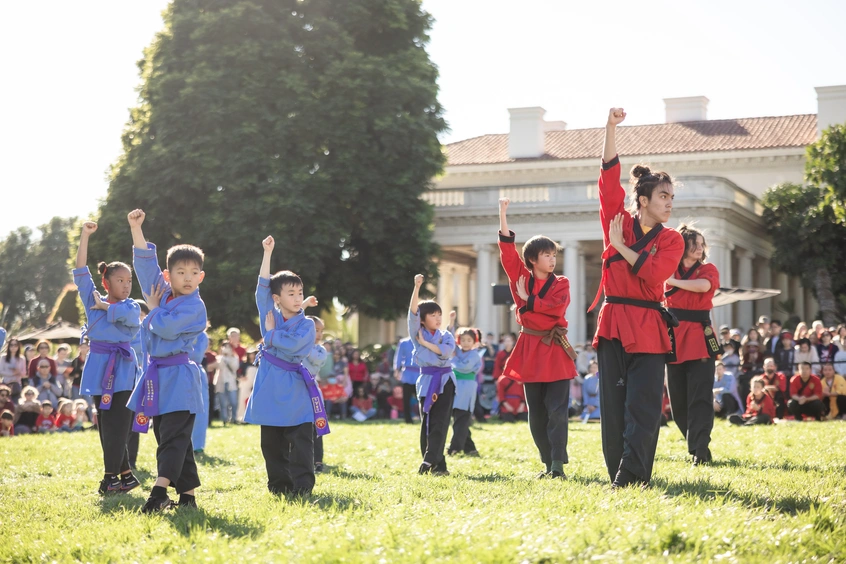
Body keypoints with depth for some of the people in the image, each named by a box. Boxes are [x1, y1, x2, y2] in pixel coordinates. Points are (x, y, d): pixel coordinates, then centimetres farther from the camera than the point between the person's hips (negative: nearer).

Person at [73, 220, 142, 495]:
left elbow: (127, 315, -22)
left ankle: (111, 477, -4)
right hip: (99, 367, 2)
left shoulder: (132, 306, 3)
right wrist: (85, 237, -8)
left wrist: (104, 306, -7)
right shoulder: (93, 300, 7)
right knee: (105, 425, 5)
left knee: (116, 426, -7)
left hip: (123, 370, -2)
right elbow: (81, 272, -1)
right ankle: (125, 474, 14)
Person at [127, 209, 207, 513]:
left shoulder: (195, 306, -10)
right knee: (165, 435, 9)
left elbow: (166, 327, -22)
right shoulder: (163, 292, 10)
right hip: (157, 374, 8)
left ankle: (160, 492, -23)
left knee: (173, 436, -12)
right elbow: (145, 262, 10)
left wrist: (153, 308, -3)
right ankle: (187, 494, 14)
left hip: (179, 376, -8)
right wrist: (136, 228, 3)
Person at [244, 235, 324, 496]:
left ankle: (302, 485, -3)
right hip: (270, 387, 3)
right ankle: (279, 484, 17)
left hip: (296, 389, -3)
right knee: (271, 442, 8)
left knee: (301, 440, -6)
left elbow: (294, 343, -21)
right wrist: (267, 253, -4)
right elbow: (263, 288, -1)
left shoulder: (306, 324, -2)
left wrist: (270, 333, -6)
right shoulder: (271, 316, 7)